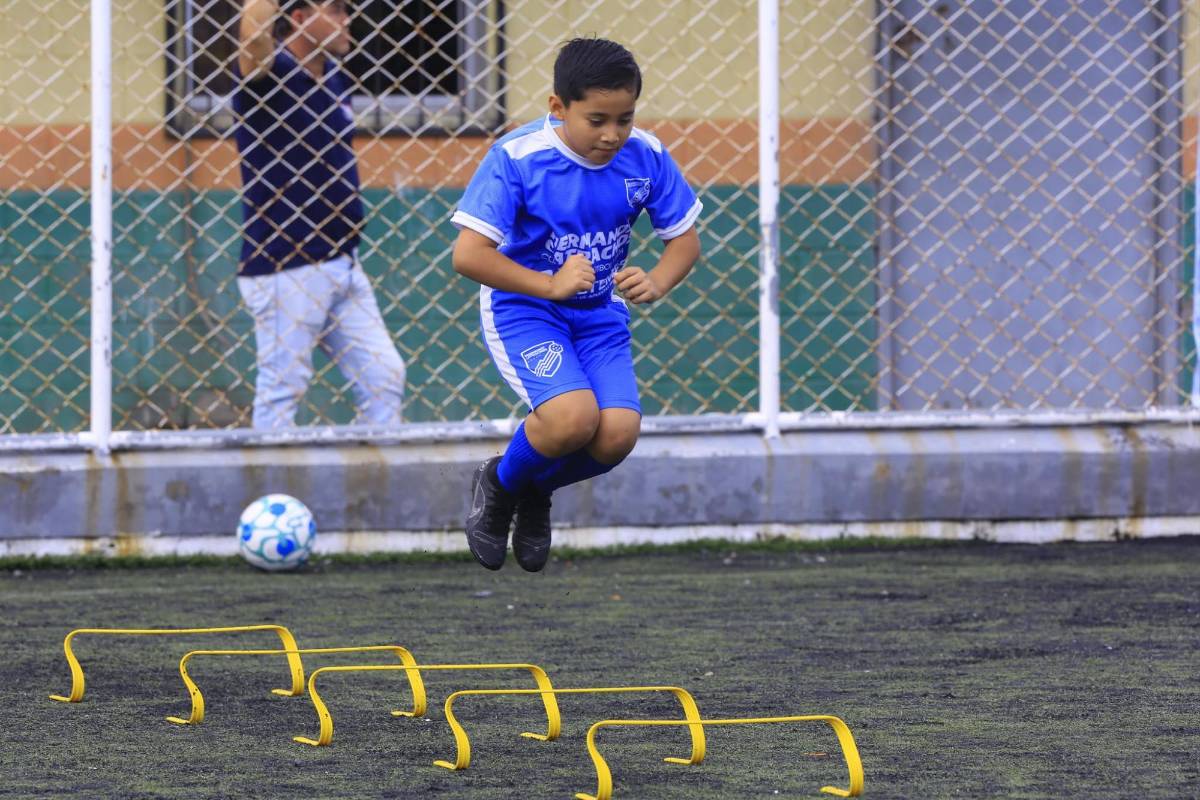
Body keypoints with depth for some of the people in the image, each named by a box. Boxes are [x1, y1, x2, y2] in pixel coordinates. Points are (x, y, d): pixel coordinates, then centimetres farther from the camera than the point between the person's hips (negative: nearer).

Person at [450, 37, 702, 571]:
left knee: (617, 434, -18)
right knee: (573, 417, -29)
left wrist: (656, 284, -18)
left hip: (599, 313, 4)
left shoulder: (645, 156, -9)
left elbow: (684, 239, 3)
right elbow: (468, 254, -24)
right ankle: (498, 485, 5)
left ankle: (535, 491, 17)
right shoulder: (516, 157, -21)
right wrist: (550, 286, -30)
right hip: (522, 308, -4)